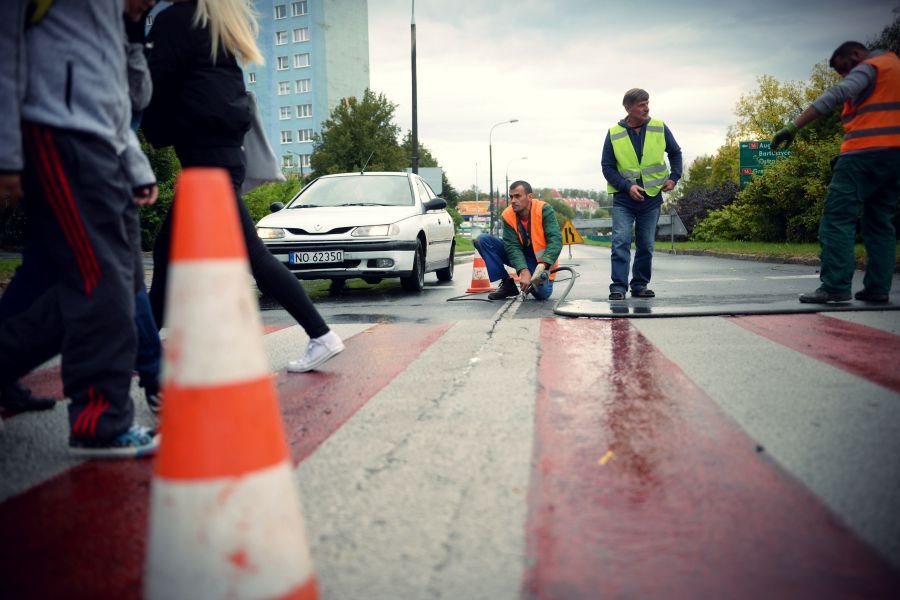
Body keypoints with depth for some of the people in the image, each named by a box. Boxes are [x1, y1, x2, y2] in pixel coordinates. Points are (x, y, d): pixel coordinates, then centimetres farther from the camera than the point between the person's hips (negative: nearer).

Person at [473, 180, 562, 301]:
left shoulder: (544, 210, -20)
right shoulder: (507, 215, -13)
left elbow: (555, 240, -27)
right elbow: (512, 246, -20)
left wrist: (542, 265, -41)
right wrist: (523, 270, -36)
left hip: (541, 260, -3)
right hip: (519, 257, 3)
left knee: (542, 293, -28)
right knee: (483, 240, -15)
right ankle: (507, 283, -9)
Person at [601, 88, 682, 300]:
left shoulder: (660, 128, 2)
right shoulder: (614, 133, -4)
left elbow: (675, 152, 17)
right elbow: (607, 166, -2)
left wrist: (674, 177, 3)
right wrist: (627, 186, -14)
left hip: (652, 197, 2)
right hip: (623, 198, -2)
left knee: (646, 245, 7)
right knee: (621, 242, -11)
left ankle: (640, 286, 18)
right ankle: (618, 287, -7)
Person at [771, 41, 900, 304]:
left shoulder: (869, 67, -1)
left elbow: (835, 95, -18)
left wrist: (793, 127, -24)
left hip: (866, 151, -9)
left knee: (837, 218, -11)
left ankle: (835, 286, -18)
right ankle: (878, 288, 6)